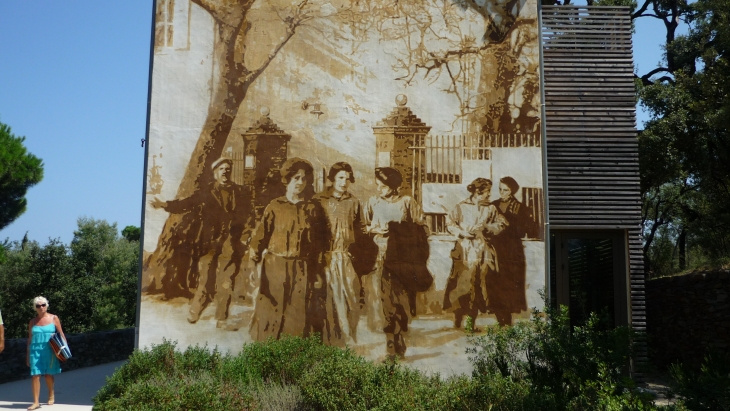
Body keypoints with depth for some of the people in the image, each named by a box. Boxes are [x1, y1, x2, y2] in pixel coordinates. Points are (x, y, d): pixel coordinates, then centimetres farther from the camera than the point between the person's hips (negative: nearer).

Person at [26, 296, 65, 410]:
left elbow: (61, 334, 4)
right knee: (35, 375, -7)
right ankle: (36, 402, -3)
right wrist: (28, 355, 11)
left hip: (49, 350, -1)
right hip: (36, 350, 1)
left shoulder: (54, 318, 3)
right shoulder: (32, 322, 9)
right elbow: (30, 339, 12)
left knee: (48, 374, 8)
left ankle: (51, 395, 32)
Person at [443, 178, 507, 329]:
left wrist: (487, 227, -5)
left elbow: (501, 224, 11)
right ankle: (458, 319, 4)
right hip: (464, 251, -2)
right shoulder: (461, 207, 3)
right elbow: (449, 222, 4)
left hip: (482, 252, 2)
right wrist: (461, 232, -11)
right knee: (461, 283, -6)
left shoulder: (490, 208, 10)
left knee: (478, 285, 0)